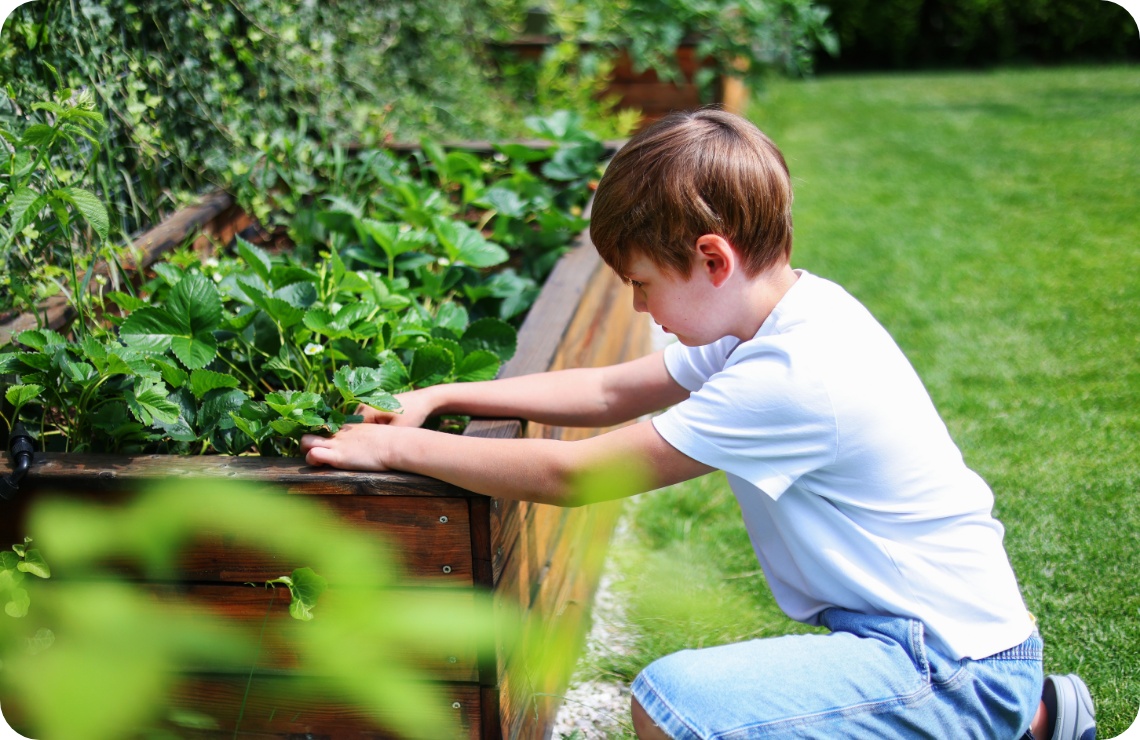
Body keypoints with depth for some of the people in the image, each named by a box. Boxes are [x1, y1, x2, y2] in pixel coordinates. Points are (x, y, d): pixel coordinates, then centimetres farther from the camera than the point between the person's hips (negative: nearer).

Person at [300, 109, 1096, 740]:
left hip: (953, 664, -10)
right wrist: (439, 397, 5)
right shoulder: (784, 314, 3)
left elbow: (569, 474, -21)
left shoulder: (788, 380, -27)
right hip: (955, 635, 10)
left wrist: (398, 447, -11)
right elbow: (609, 391, 10)